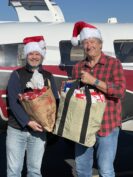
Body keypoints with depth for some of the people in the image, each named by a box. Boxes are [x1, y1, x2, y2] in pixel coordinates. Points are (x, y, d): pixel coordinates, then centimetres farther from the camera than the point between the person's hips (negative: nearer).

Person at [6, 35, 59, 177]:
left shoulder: (48, 77, 7)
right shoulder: (17, 74, -1)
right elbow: (13, 102, -10)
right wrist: (28, 122, -20)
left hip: (39, 131, 2)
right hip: (16, 130, -2)